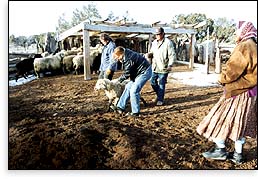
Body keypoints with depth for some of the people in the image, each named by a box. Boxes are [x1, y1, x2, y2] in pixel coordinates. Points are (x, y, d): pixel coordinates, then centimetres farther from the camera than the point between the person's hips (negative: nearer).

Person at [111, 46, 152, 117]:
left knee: (134, 90, -12)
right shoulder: (127, 55, 2)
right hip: (139, 72, 10)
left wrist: (118, 80, -5)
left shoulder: (128, 59, -27)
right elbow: (128, 71, 10)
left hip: (145, 72, -10)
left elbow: (126, 74, -18)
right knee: (128, 87, 10)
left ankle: (135, 112, 0)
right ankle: (120, 107, 17)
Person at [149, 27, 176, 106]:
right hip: (154, 67, 7)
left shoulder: (168, 42, -7)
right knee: (153, 82, 12)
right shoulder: (154, 42, 13)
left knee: (161, 84, 0)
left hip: (163, 68, -6)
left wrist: (170, 65, -19)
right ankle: (159, 95, 34)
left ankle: (160, 99, 13)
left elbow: (172, 55, -11)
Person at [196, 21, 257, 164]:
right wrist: (226, 78, 9)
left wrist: (222, 78, 1)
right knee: (241, 122, 14)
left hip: (238, 92, -10)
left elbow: (232, 70, -18)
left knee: (222, 118, 3)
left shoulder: (244, 47, -17)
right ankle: (238, 154, 23)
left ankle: (220, 149, 14)